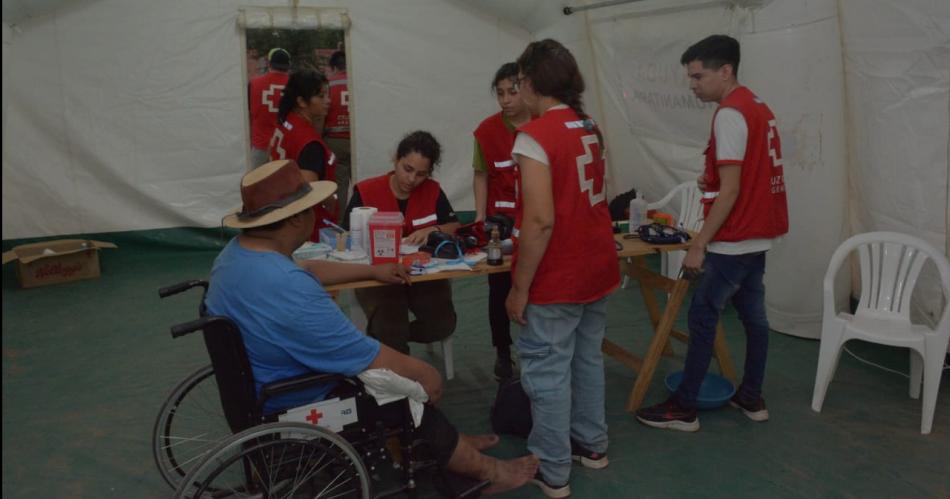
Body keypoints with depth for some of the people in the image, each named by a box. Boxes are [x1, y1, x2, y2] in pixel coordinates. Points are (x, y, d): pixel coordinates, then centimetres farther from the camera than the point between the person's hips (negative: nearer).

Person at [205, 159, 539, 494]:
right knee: (420, 383, 6)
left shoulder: (237, 251, -3)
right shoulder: (289, 289, -34)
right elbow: (372, 360, -26)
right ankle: (484, 470, 27)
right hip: (297, 406, -9)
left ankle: (449, 443, 36)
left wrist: (373, 271, 25)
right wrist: (425, 374, -8)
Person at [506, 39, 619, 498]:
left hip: (556, 280, -8)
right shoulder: (591, 129, 7)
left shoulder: (534, 135, -18)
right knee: (587, 360, 20)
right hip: (597, 268, 8)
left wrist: (519, 288, -16)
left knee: (547, 373, 4)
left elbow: (541, 222, -23)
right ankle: (591, 443, 35)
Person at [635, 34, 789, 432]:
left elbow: (730, 191, -21)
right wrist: (712, 182, 8)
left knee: (702, 318, -3)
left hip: (734, 241, -10)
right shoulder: (758, 108, 13)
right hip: (757, 235, 10)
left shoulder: (730, 114, -17)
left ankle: (683, 409, 4)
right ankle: (752, 398, 24)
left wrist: (698, 245, -20)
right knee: (753, 315, 14)